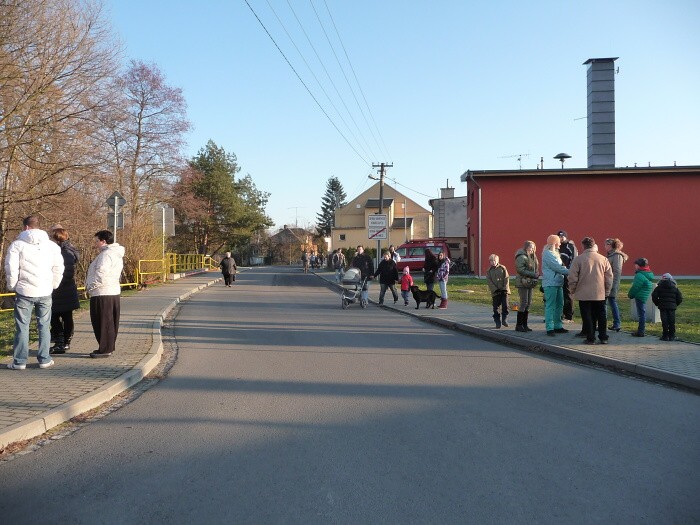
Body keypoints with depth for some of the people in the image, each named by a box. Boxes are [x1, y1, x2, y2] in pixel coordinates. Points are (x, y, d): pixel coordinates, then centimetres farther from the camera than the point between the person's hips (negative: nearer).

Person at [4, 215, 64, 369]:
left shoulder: (17, 244, -4)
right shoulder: (52, 245, 5)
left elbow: (11, 269, -7)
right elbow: (58, 269, 5)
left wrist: (12, 287, 6)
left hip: (24, 292, -2)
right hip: (45, 292, 2)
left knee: (22, 326, 5)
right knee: (44, 326, 9)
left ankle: (19, 361, 8)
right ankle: (44, 359, 11)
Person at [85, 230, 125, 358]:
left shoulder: (106, 254, -16)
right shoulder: (116, 254, 16)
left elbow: (101, 274, -24)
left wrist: (90, 286, -10)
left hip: (102, 294, -10)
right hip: (113, 291, 10)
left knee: (102, 323, -3)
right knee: (110, 323, 14)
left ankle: (105, 349, 2)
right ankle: (109, 347, 22)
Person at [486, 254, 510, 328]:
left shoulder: (503, 268, 5)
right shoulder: (489, 271, 5)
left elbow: (506, 278, 1)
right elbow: (489, 281, -2)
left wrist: (505, 288, -9)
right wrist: (495, 289, -13)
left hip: (504, 291, 0)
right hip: (495, 292, 0)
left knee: (505, 306, -5)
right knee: (496, 308, 2)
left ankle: (504, 320, 7)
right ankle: (498, 322, 9)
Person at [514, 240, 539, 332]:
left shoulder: (532, 257, 17)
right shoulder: (521, 257, -11)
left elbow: (535, 268, 25)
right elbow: (520, 269, -20)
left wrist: (536, 274, 3)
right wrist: (533, 274, -19)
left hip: (530, 282, 9)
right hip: (523, 282, -9)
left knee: (528, 303, 8)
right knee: (524, 303, -9)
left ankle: (524, 325, 14)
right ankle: (519, 325, -2)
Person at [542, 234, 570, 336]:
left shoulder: (554, 253, 20)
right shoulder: (547, 254, -12)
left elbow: (560, 266, 17)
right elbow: (557, 267, -17)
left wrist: (566, 270, -1)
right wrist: (570, 272, -13)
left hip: (558, 283, 10)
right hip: (550, 283, -10)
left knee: (559, 305, 14)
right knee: (550, 306, -8)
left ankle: (557, 326, 23)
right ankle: (549, 328, -6)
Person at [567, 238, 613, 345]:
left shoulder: (578, 259, -8)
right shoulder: (603, 259, 2)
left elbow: (572, 278, -8)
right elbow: (609, 277, 6)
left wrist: (573, 291, 5)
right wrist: (607, 291, 16)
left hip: (584, 294, -3)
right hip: (600, 294, 3)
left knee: (587, 317, 4)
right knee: (601, 316, 12)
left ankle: (590, 338, 6)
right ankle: (603, 338, 17)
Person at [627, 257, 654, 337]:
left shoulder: (640, 275, -20)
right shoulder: (649, 274, 13)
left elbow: (635, 287, -17)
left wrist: (630, 295, -1)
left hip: (640, 296, -10)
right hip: (645, 297, 10)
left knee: (641, 313, -6)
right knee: (642, 313, 17)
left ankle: (640, 331, -3)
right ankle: (642, 329, 27)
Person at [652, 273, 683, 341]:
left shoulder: (659, 287, 2)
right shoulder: (675, 288, 7)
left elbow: (654, 296, -3)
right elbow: (680, 298, 6)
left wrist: (657, 304, 9)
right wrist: (675, 304, 18)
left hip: (662, 307, -1)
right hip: (672, 307, 1)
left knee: (664, 321, 0)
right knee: (672, 322, 5)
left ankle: (665, 336, 1)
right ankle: (672, 336, 8)